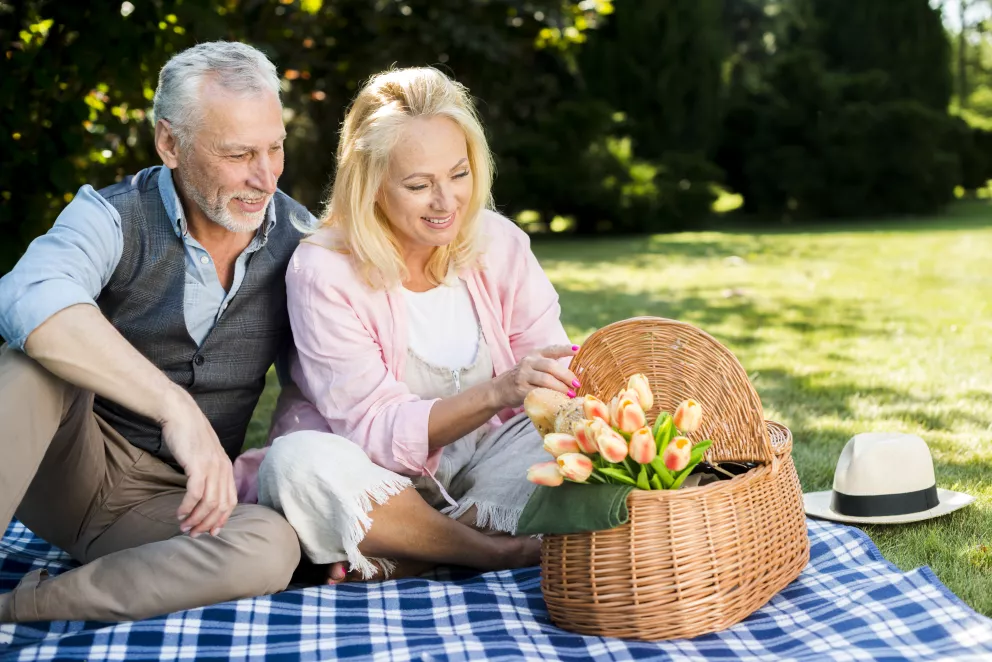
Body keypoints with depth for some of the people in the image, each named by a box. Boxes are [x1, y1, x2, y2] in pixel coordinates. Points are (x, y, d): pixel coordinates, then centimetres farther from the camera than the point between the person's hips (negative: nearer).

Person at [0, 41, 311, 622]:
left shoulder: (300, 241, -2)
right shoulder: (113, 217, -13)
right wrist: (176, 407, -47)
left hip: (169, 500, 3)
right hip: (70, 465, -2)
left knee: (272, 548, -31)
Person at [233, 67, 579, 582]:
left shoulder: (499, 244, -5)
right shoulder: (323, 271, -17)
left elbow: (559, 384, -5)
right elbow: (376, 429, -22)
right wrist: (496, 393, -38)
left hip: (476, 458, 4)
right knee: (302, 461, -35)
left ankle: (397, 559, -21)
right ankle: (505, 551, -20)